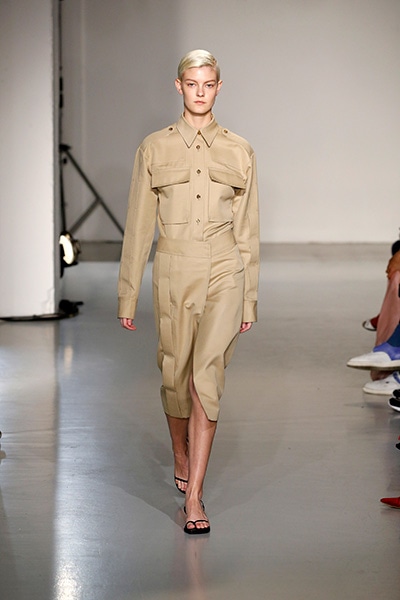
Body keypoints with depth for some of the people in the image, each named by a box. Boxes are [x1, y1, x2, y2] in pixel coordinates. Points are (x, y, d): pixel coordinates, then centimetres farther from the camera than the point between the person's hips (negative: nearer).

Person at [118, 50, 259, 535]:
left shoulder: (239, 151, 5)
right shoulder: (154, 148, 4)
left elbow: (247, 229, 9)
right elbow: (138, 226, 5)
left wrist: (250, 298, 7)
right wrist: (127, 295, 4)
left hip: (223, 274, -1)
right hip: (173, 272, 1)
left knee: (206, 378, -12)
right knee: (176, 375, 12)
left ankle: (194, 496, -12)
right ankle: (182, 459, 40)